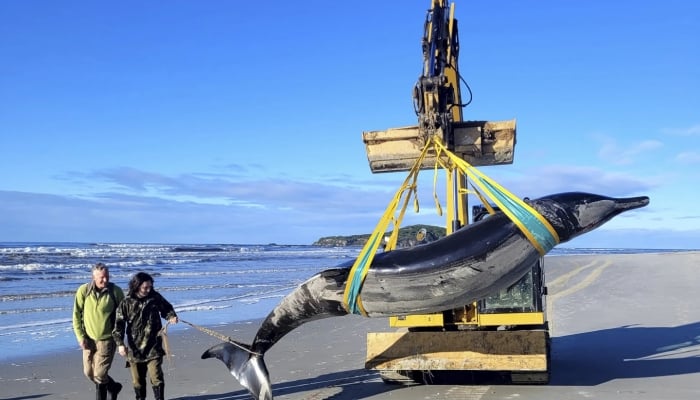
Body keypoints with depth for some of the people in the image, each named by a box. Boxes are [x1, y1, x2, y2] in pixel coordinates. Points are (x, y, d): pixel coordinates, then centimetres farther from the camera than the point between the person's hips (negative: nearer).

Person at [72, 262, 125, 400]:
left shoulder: (116, 291, -10)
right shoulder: (83, 290, -8)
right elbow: (76, 315, -1)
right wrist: (80, 337, -6)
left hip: (107, 339, -3)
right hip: (89, 339, 3)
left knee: (99, 374, -6)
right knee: (89, 373, 12)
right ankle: (113, 387, 35)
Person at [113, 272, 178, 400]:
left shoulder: (155, 297, -1)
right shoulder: (126, 303, -5)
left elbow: (166, 308, 15)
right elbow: (119, 324, -5)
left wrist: (171, 316, -7)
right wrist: (120, 343, -15)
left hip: (153, 347, -1)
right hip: (135, 348, 1)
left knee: (156, 377, -9)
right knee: (137, 380, 12)